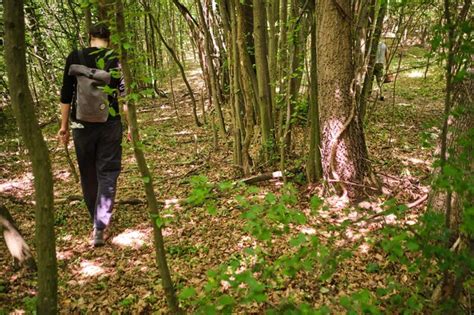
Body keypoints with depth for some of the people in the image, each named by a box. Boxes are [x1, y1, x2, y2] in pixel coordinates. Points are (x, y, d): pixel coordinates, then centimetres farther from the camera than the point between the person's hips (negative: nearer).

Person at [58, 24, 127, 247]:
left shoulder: (74, 58, 0)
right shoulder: (116, 59, -2)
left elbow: (66, 95, 0)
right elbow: (125, 94, -5)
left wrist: (64, 125, 8)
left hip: (82, 125, 1)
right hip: (110, 125, -1)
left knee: (88, 175, 16)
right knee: (107, 174, 4)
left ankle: (97, 220, 31)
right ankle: (100, 227, -6)